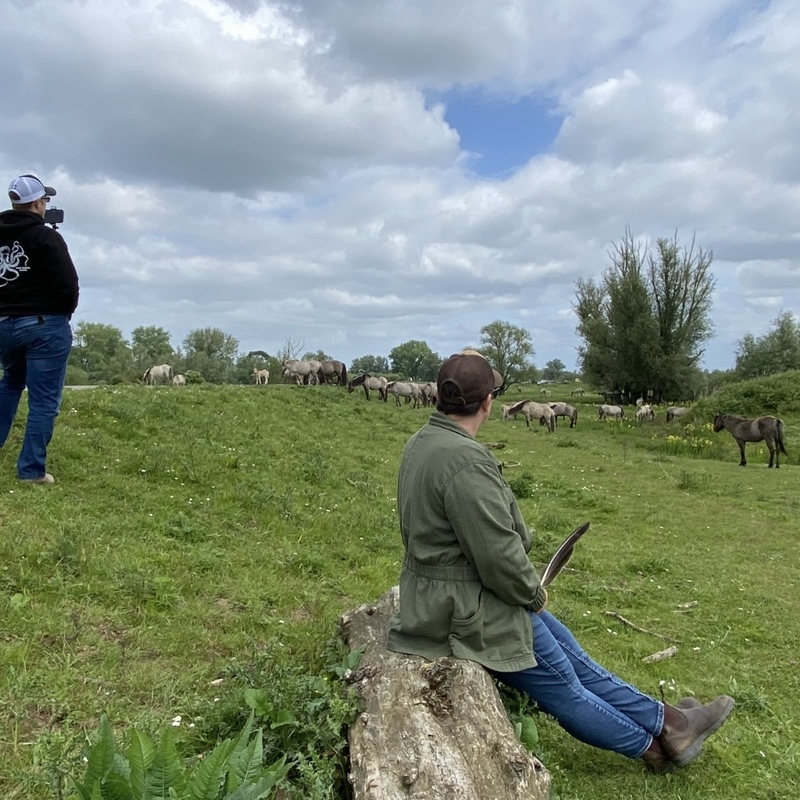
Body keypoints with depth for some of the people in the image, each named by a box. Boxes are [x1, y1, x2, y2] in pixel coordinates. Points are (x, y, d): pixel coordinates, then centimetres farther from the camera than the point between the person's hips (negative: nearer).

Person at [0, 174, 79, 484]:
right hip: (45, 324, -7)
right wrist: (66, 311, 2)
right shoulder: (46, 237, -12)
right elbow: (67, 284, -16)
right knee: (43, 400, -1)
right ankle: (31, 469, -1)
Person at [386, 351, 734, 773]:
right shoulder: (464, 460, -29)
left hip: (445, 591, 10)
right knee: (563, 684, 10)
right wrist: (534, 593, -6)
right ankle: (654, 743, 29)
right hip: (469, 607, -10)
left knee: (569, 652, 16)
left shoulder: (424, 441, 3)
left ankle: (666, 721, 29)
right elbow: (498, 553, -26)